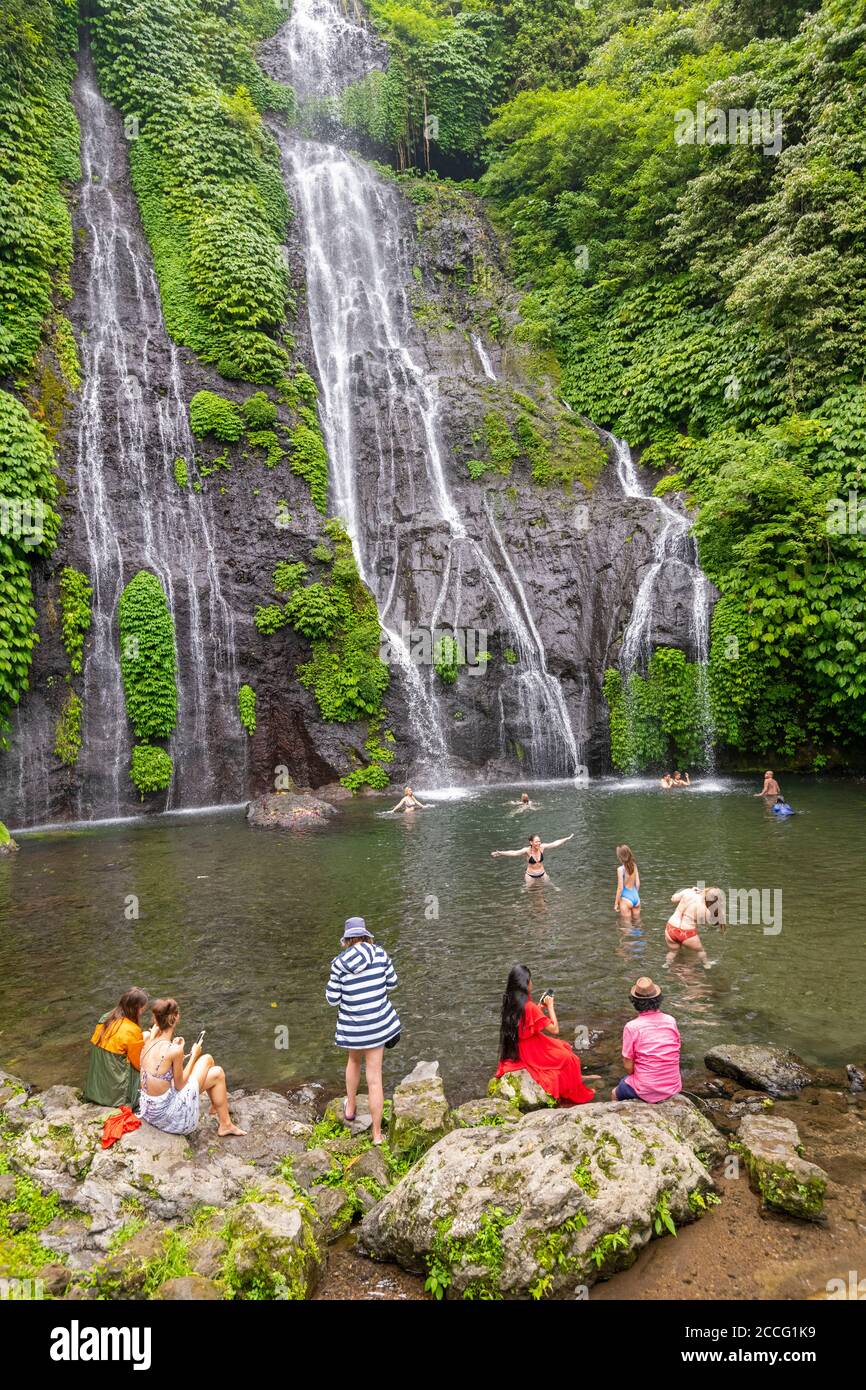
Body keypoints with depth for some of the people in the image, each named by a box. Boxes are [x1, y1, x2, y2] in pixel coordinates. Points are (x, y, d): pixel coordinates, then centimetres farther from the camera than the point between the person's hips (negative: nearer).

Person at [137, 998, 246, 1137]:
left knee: (207, 1059, 16)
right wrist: (194, 1055, -3)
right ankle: (225, 1125, 24)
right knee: (217, 1074, 8)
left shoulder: (149, 1043, -4)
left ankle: (216, 1105, 39)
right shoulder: (174, 1050, -25)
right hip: (166, 1115, -7)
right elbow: (180, 1085, -13)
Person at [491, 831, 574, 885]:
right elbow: (514, 853, -36)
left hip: (542, 874, 3)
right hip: (530, 876, -3)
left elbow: (555, 843, -4)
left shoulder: (542, 847, -11)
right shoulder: (527, 850, -23)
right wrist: (500, 853, -51)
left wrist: (567, 838, -1)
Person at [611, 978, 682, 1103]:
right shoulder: (671, 1021, -5)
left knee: (614, 1094, 26)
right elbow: (674, 1053, 7)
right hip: (673, 1088, 5)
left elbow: (628, 1066, -12)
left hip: (647, 1092, -4)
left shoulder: (632, 1027, -17)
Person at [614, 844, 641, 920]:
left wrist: (616, 903, -6)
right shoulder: (634, 866, -1)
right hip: (636, 897, 6)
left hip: (626, 899, -6)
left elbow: (620, 888, -16)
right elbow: (638, 884, 5)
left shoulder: (621, 869, -17)